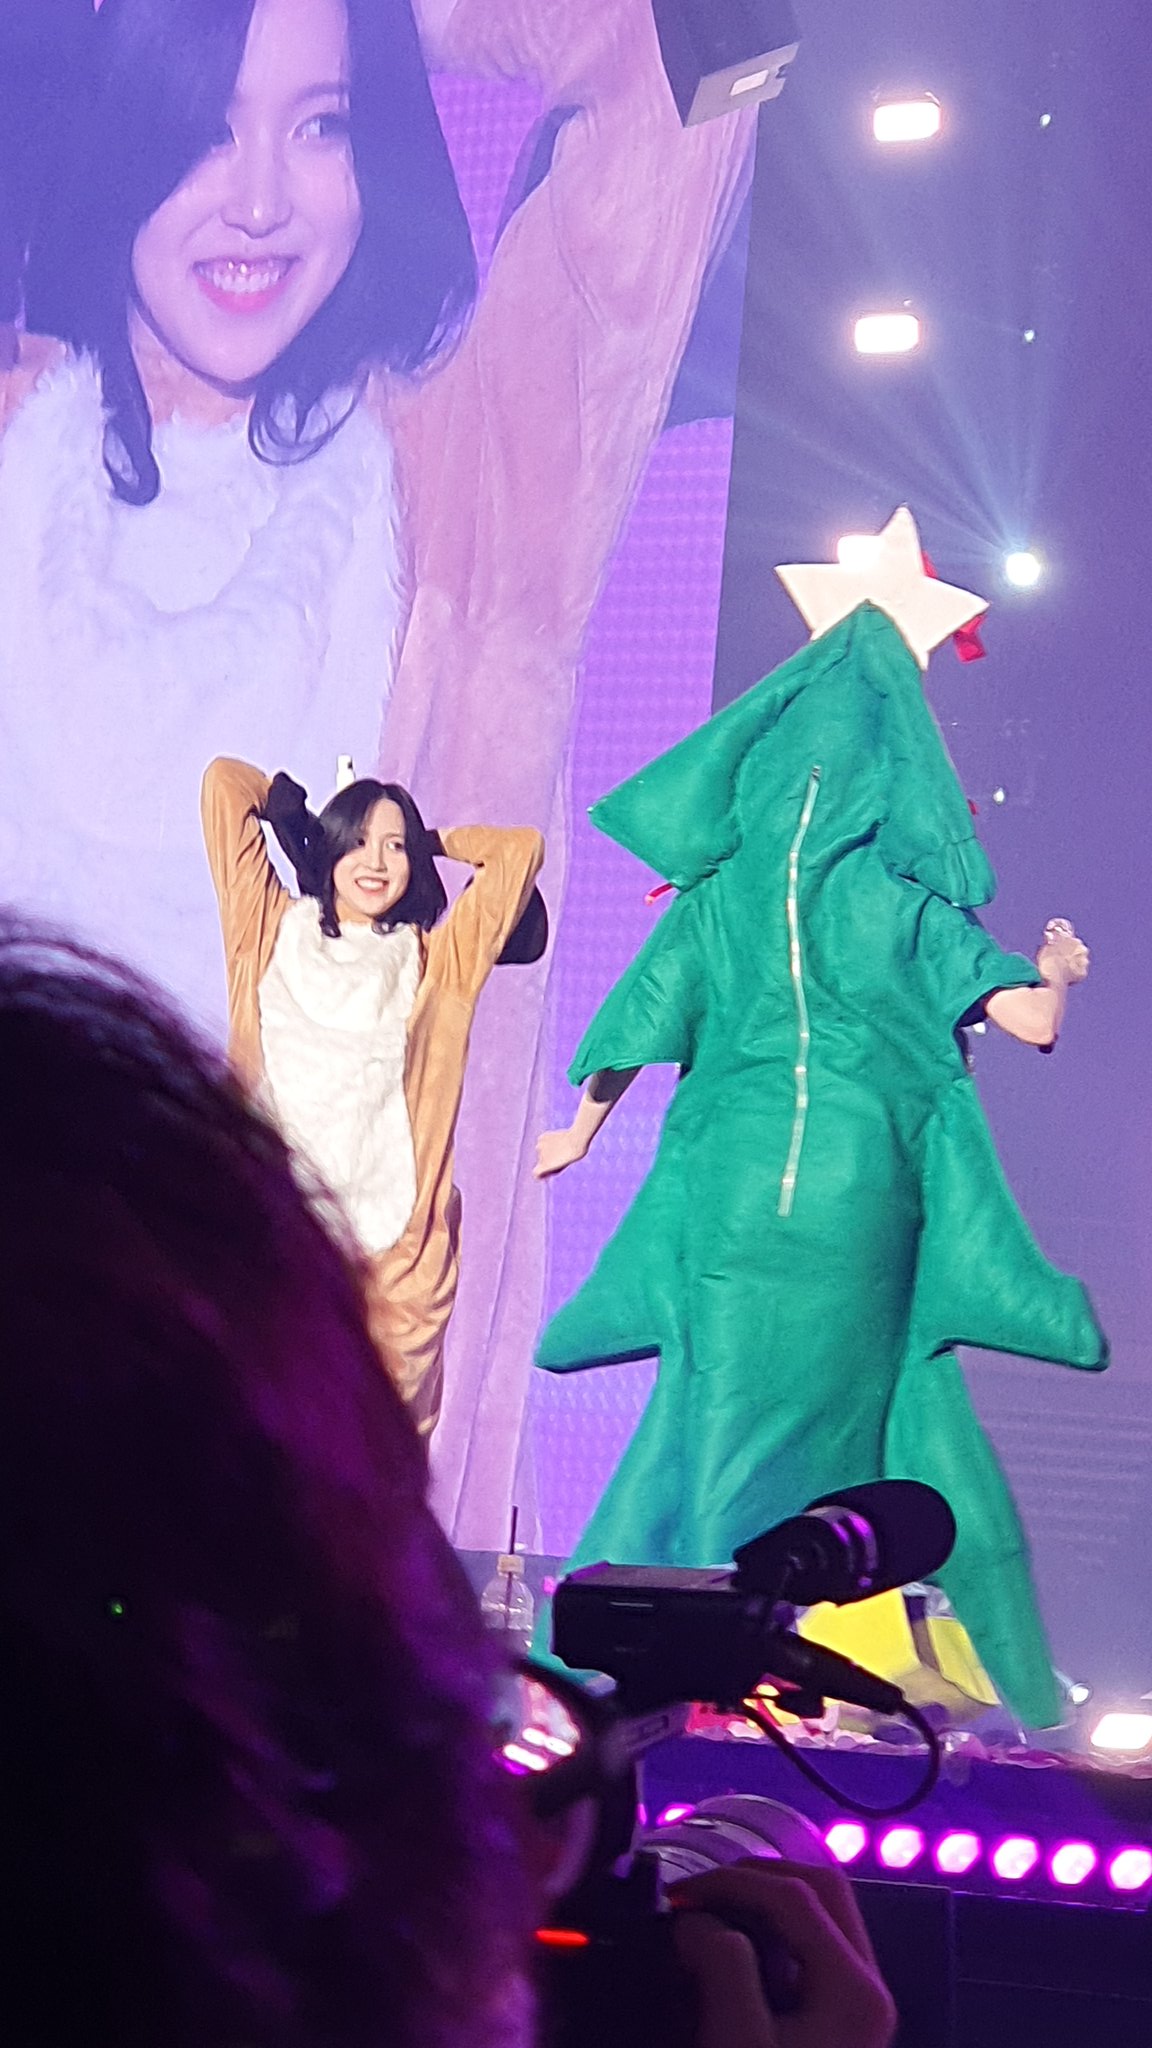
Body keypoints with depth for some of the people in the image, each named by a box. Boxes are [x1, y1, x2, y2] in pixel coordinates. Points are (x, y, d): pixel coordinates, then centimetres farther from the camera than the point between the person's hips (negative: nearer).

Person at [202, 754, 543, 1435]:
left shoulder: (435, 962, 15)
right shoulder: (274, 934, 14)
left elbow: (521, 849, 15)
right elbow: (225, 783, 15)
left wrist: (429, 840, 24)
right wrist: (297, 812, 28)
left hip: (396, 1250, 0)